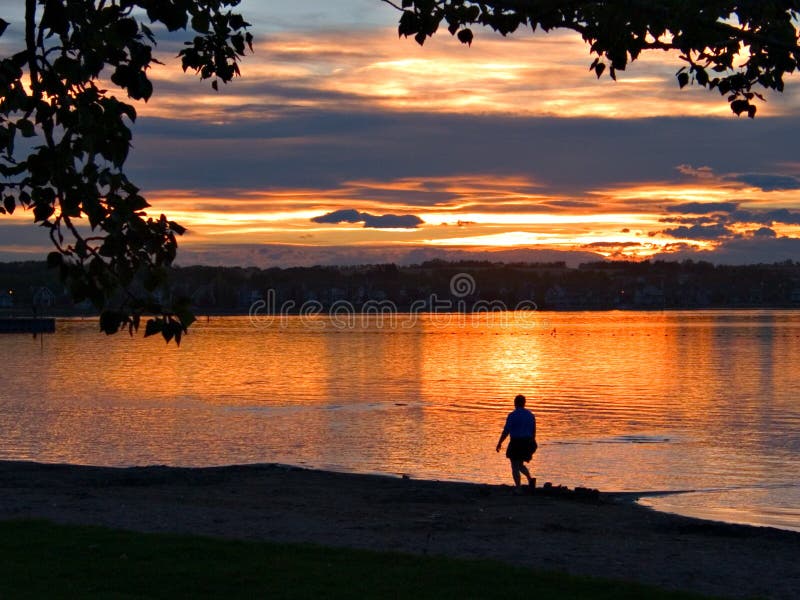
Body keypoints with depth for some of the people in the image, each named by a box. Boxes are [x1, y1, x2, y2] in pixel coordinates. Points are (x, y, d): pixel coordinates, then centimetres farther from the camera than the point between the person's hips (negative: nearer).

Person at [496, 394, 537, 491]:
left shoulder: (512, 415, -10)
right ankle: (530, 479, -1)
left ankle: (518, 488, -1)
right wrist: (532, 446, 22)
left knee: (515, 467, 3)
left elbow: (506, 431, -12)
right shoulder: (531, 415, 8)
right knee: (520, 465, 21)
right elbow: (533, 432, 13)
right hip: (528, 443, 6)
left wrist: (499, 443, -3)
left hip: (516, 443, -6)